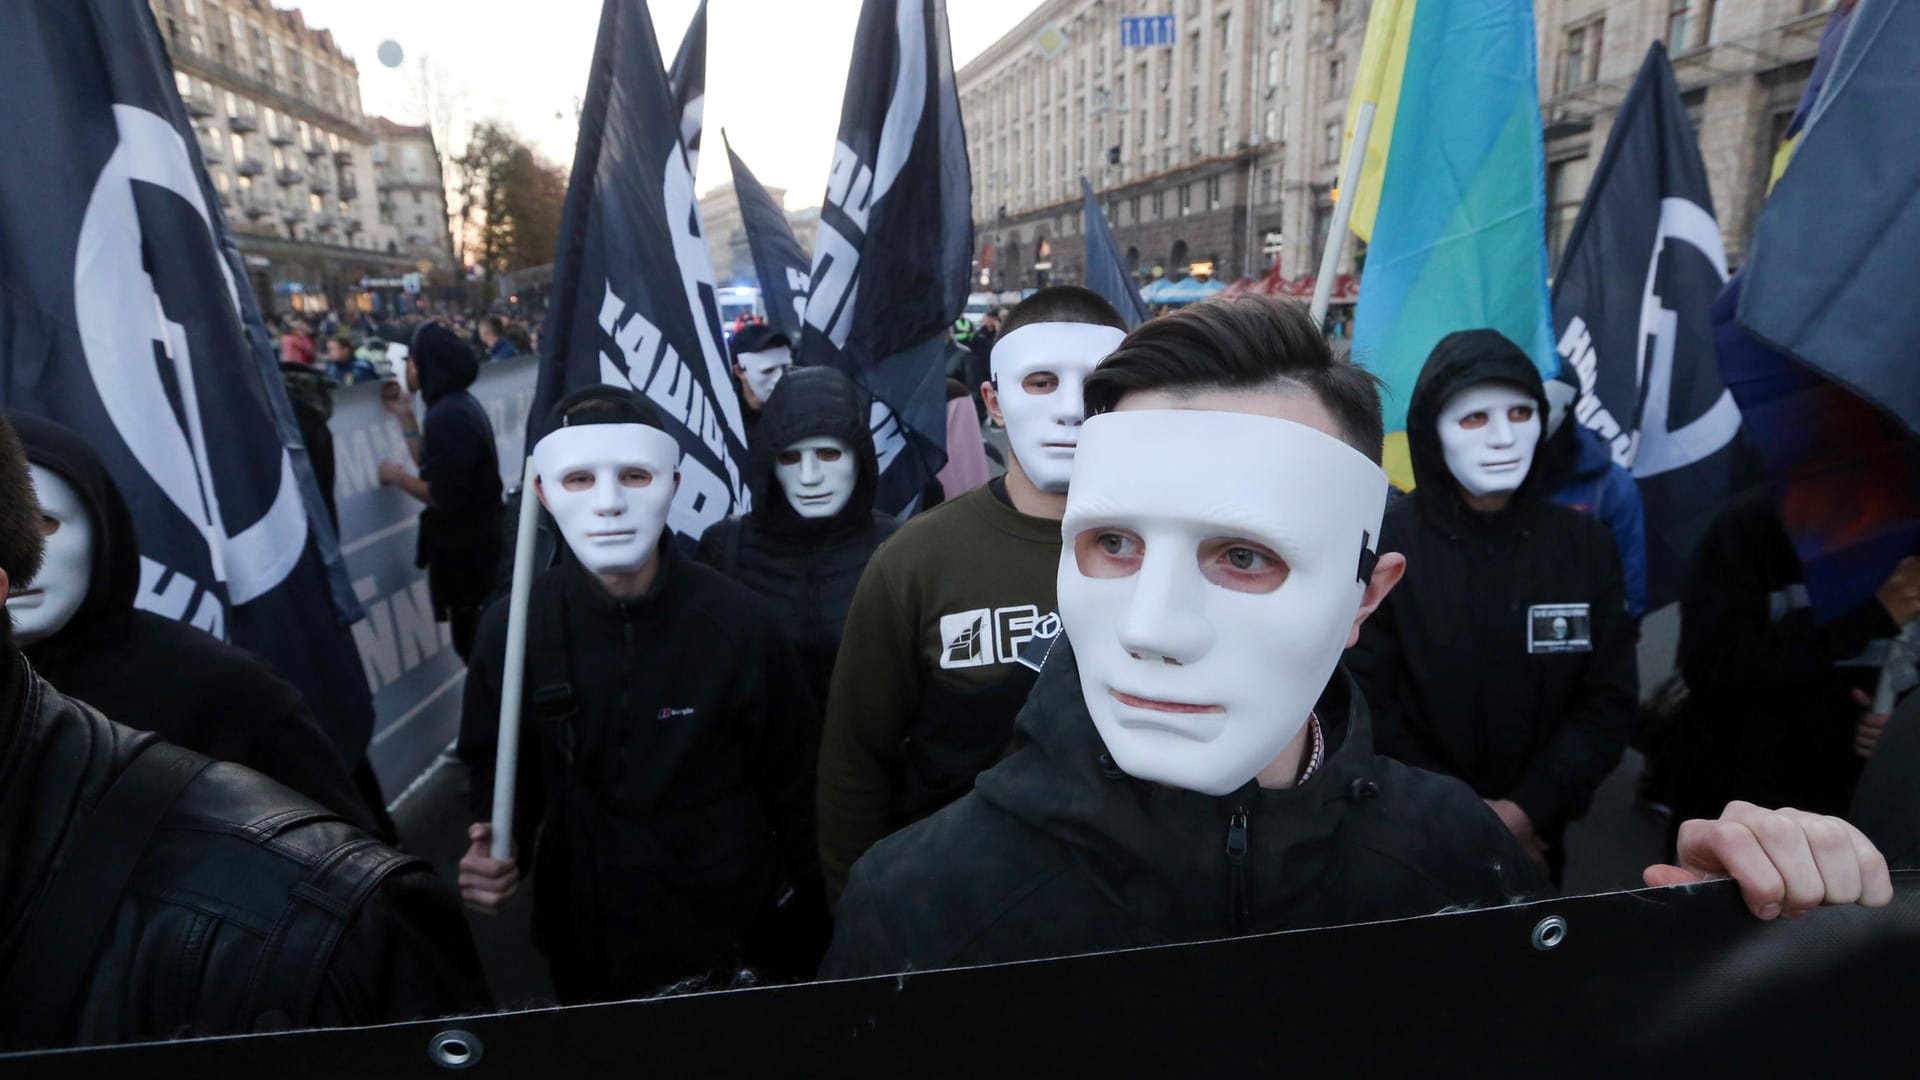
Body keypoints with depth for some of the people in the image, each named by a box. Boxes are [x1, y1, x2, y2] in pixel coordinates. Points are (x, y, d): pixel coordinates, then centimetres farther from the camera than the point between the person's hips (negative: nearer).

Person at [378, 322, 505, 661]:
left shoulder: (446, 415, -22)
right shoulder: (458, 404, 9)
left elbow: (443, 496, -25)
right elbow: (433, 468, 12)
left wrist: (397, 476, -10)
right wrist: (404, 414, 13)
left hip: (464, 548, -10)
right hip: (475, 540, 10)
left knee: (471, 641, 2)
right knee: (481, 639, 20)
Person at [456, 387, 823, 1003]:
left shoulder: (739, 622, -17)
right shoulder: (511, 629, -12)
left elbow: (794, 784, -7)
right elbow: (499, 768, 5)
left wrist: (805, 931, 0)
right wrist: (496, 846, -15)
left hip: (736, 932, -1)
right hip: (587, 942, 2)